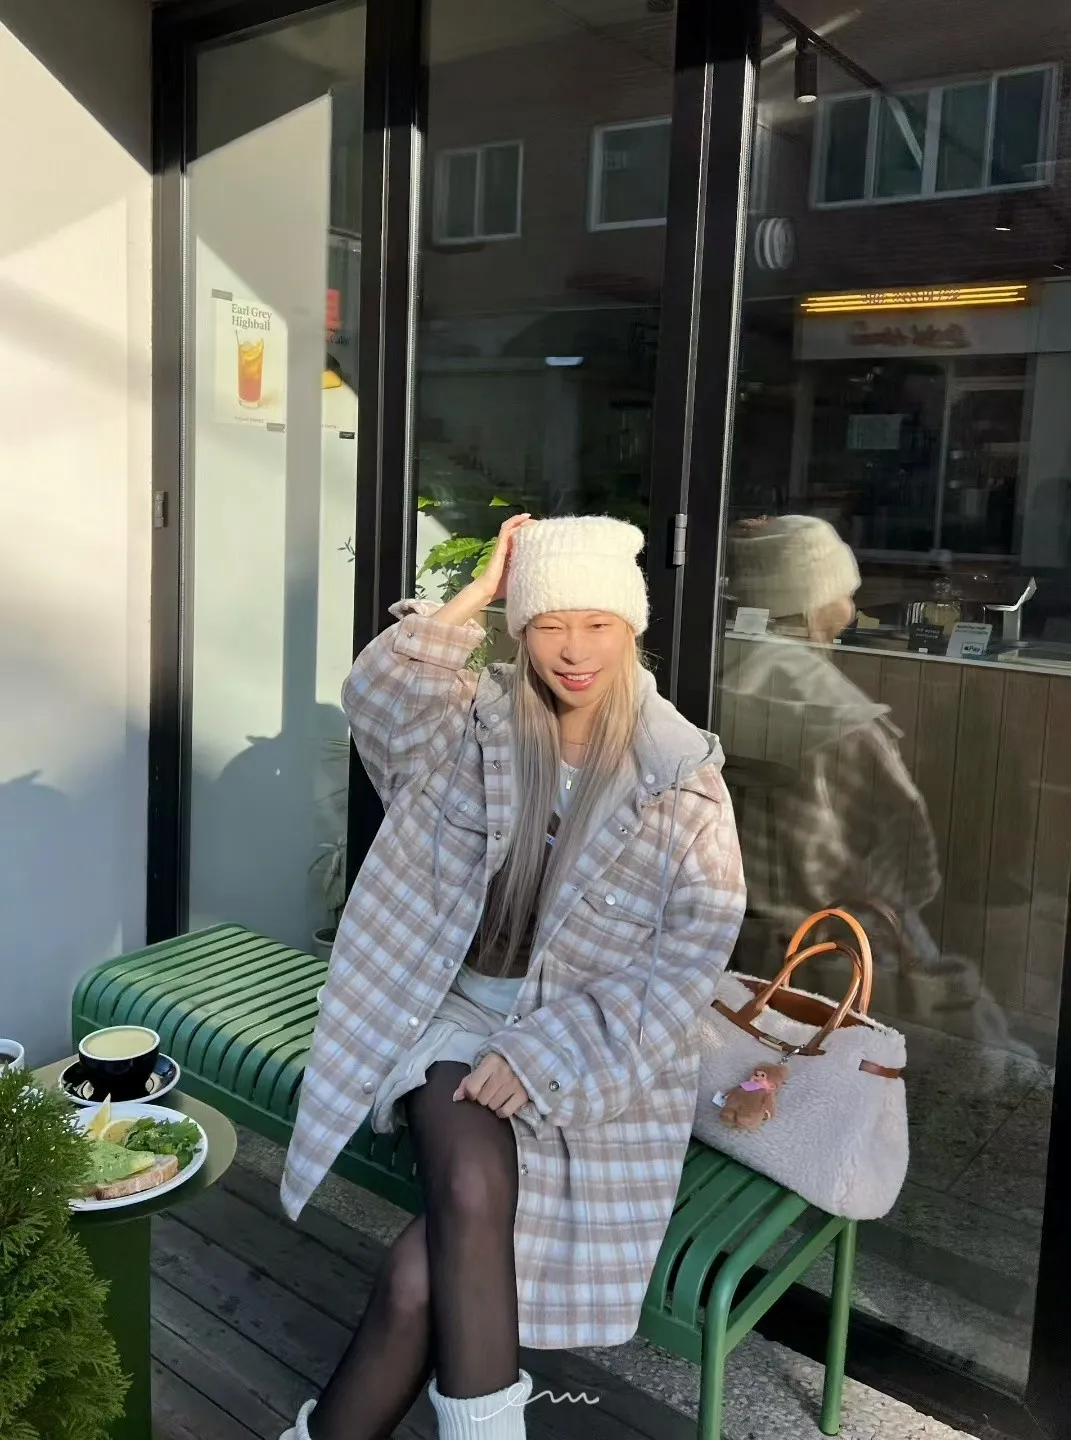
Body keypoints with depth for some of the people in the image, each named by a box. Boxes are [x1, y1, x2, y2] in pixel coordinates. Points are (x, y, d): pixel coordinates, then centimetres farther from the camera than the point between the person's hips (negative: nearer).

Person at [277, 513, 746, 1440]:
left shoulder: (682, 777, -5)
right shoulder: (475, 726, 2)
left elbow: (693, 952, -10)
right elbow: (377, 696, -19)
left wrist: (546, 1053, -18)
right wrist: (480, 591, -14)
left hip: (591, 1042, -1)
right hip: (454, 1007, 2)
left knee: (430, 1265, -18)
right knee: (474, 1187, -28)